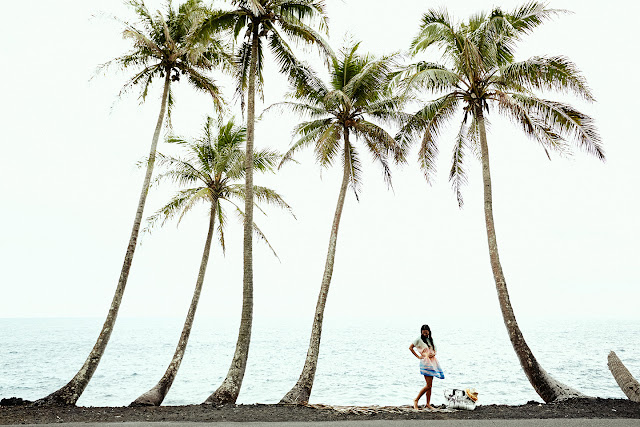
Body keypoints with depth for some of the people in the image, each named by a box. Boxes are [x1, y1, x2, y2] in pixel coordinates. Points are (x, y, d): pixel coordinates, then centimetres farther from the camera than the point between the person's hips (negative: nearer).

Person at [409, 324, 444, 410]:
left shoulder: (430, 339, 14)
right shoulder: (419, 340, -4)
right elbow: (410, 347, -4)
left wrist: (434, 354, 0)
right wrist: (418, 356, -6)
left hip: (433, 362, 7)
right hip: (425, 363, -7)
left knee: (430, 385, 7)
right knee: (429, 385, -12)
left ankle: (428, 404, 13)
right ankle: (416, 400, -1)